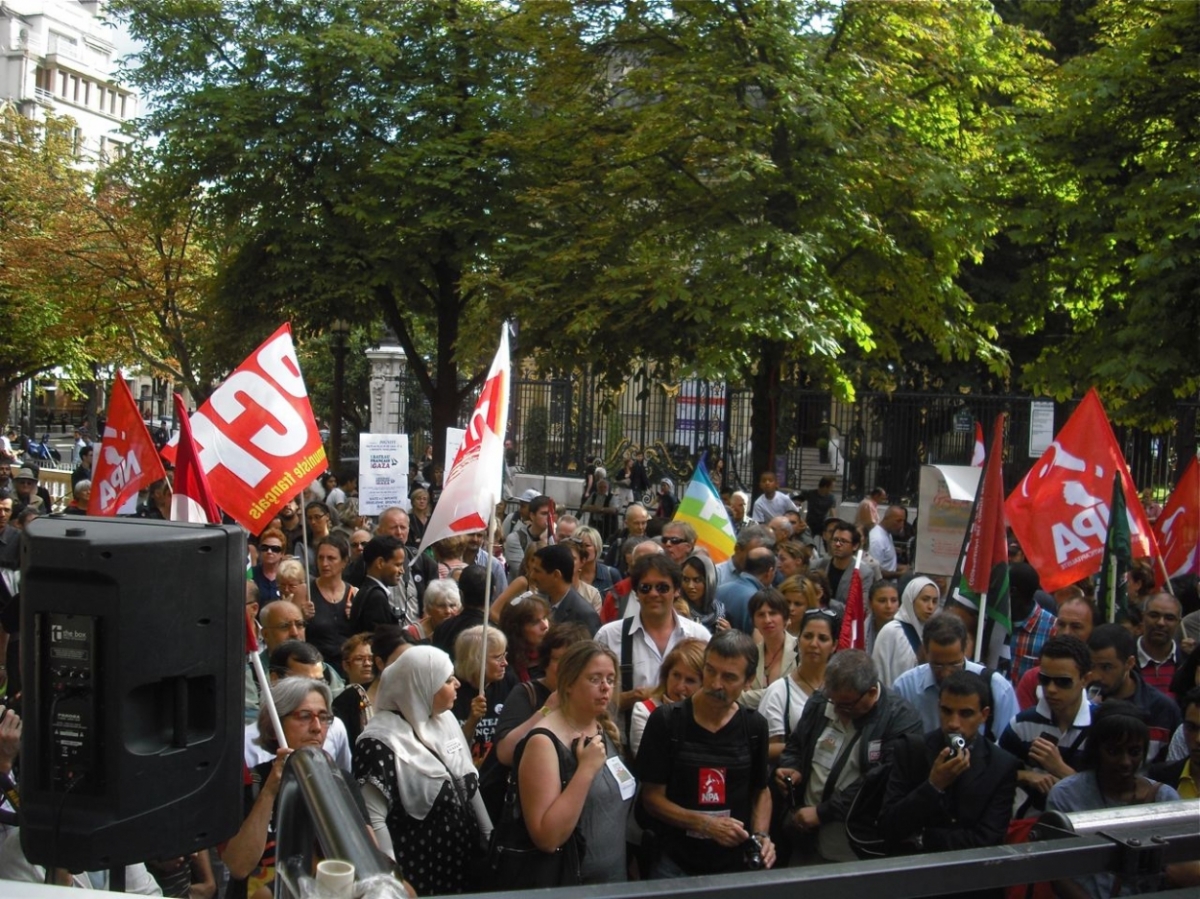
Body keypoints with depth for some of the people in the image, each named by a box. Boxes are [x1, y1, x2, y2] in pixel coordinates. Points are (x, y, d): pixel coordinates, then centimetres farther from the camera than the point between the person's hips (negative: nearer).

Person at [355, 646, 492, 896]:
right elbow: (373, 821, -21)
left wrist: (490, 835, 13)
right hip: (418, 873, -7)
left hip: (463, 861, 7)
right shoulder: (381, 742, -20)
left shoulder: (445, 719, 4)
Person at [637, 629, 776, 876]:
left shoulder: (754, 727, -1)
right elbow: (652, 797, -10)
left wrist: (761, 835, -7)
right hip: (675, 863, -3)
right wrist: (705, 824, -21)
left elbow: (761, 791, 11)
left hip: (737, 862, 3)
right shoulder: (665, 721, -11)